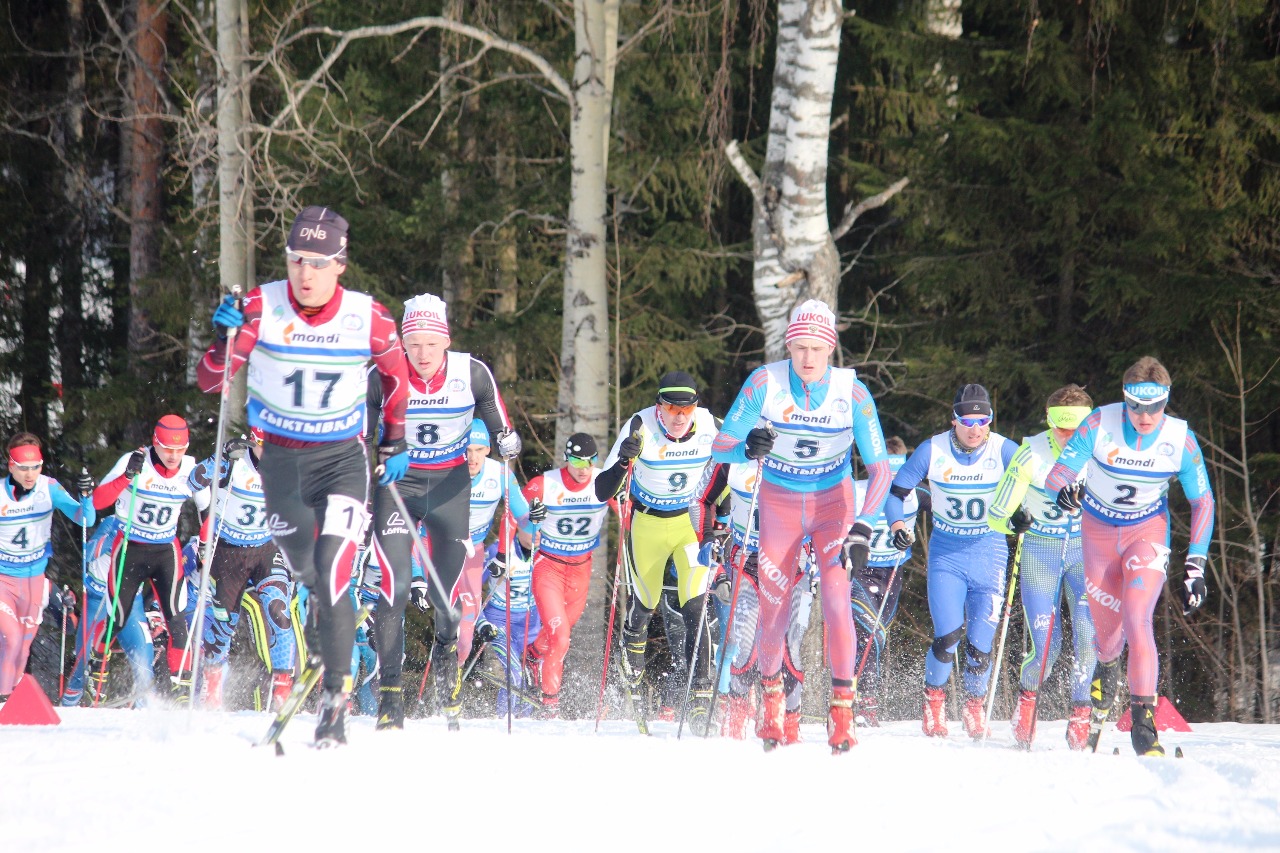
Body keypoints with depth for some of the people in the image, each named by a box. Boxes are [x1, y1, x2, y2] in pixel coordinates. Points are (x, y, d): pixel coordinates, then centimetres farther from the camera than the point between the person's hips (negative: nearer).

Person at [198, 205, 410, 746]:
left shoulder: (367, 317, -11)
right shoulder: (263, 307, -13)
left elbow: (396, 375, 10)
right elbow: (210, 382, -12)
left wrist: (395, 443, 8)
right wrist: (227, 337, -29)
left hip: (343, 459, -2)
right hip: (280, 459, 2)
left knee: (331, 575, -17)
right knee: (304, 574, 13)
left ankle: (336, 697, -12)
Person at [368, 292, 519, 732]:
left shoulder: (473, 374, -13)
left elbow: (500, 425, 1)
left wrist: (507, 441, -21)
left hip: (449, 485, 1)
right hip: (397, 484, -1)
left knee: (445, 592, 1)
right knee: (395, 585, -16)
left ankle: (446, 647, 36)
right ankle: (389, 689, -8)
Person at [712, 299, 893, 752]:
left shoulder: (852, 392, -20)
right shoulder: (765, 383, -19)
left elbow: (880, 468, -18)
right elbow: (720, 447, -17)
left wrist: (862, 527, -30)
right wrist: (747, 447, -40)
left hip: (833, 503, -1)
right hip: (779, 505, 1)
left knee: (836, 603, -19)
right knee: (774, 609, 2)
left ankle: (842, 712, -9)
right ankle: (772, 701, 30)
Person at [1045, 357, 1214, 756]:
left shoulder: (1180, 439, -19)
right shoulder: (1100, 424, -22)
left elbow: (1203, 502, -10)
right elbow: (1058, 472, -21)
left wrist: (1195, 566, -15)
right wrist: (1064, 489, -47)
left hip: (1148, 531, -1)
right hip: (1098, 529, 1)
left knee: (1137, 619, -20)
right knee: (1107, 628, 8)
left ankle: (1143, 722, -19)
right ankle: (1106, 670, 45)